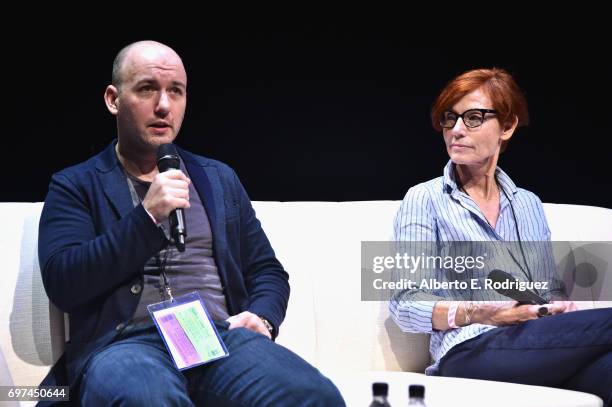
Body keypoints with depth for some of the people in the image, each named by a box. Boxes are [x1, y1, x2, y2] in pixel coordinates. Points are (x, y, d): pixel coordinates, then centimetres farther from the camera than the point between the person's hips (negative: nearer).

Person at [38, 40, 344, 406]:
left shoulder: (219, 179, 22)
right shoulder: (76, 185, 10)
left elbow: (267, 270, 22)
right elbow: (62, 284, -4)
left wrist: (261, 318, -1)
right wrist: (147, 216, -11)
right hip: (124, 342, -2)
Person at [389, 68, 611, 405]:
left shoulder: (528, 204, 22)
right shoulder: (425, 199, 7)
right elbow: (405, 305, -2)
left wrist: (560, 308, -3)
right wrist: (477, 313, -18)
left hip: (542, 348, 5)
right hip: (470, 352, -5)